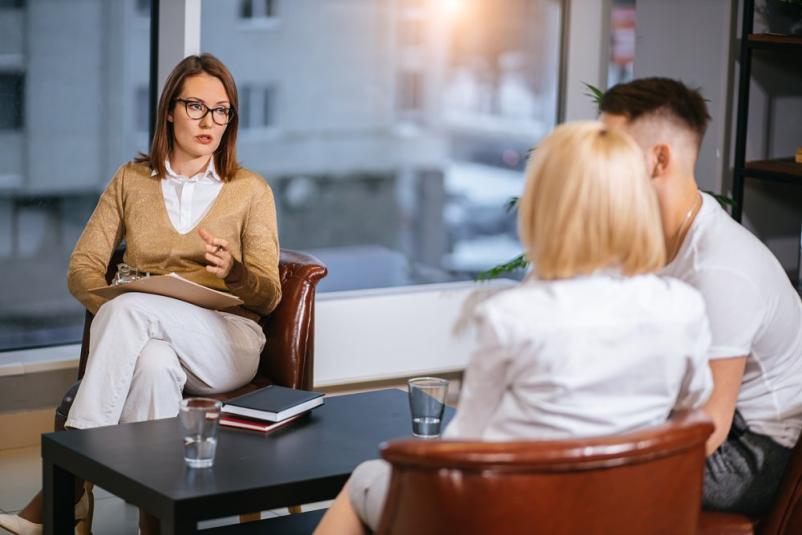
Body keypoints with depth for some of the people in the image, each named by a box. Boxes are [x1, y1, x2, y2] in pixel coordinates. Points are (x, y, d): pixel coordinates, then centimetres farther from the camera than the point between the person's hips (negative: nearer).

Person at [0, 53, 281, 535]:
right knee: (153, 362, -39)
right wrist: (115, 315, -15)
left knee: (133, 308, -34)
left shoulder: (251, 190, 9)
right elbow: (83, 267, 8)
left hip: (226, 342, -1)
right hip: (147, 338, 1)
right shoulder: (131, 181, 15)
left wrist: (232, 271, -21)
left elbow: (268, 296, 4)